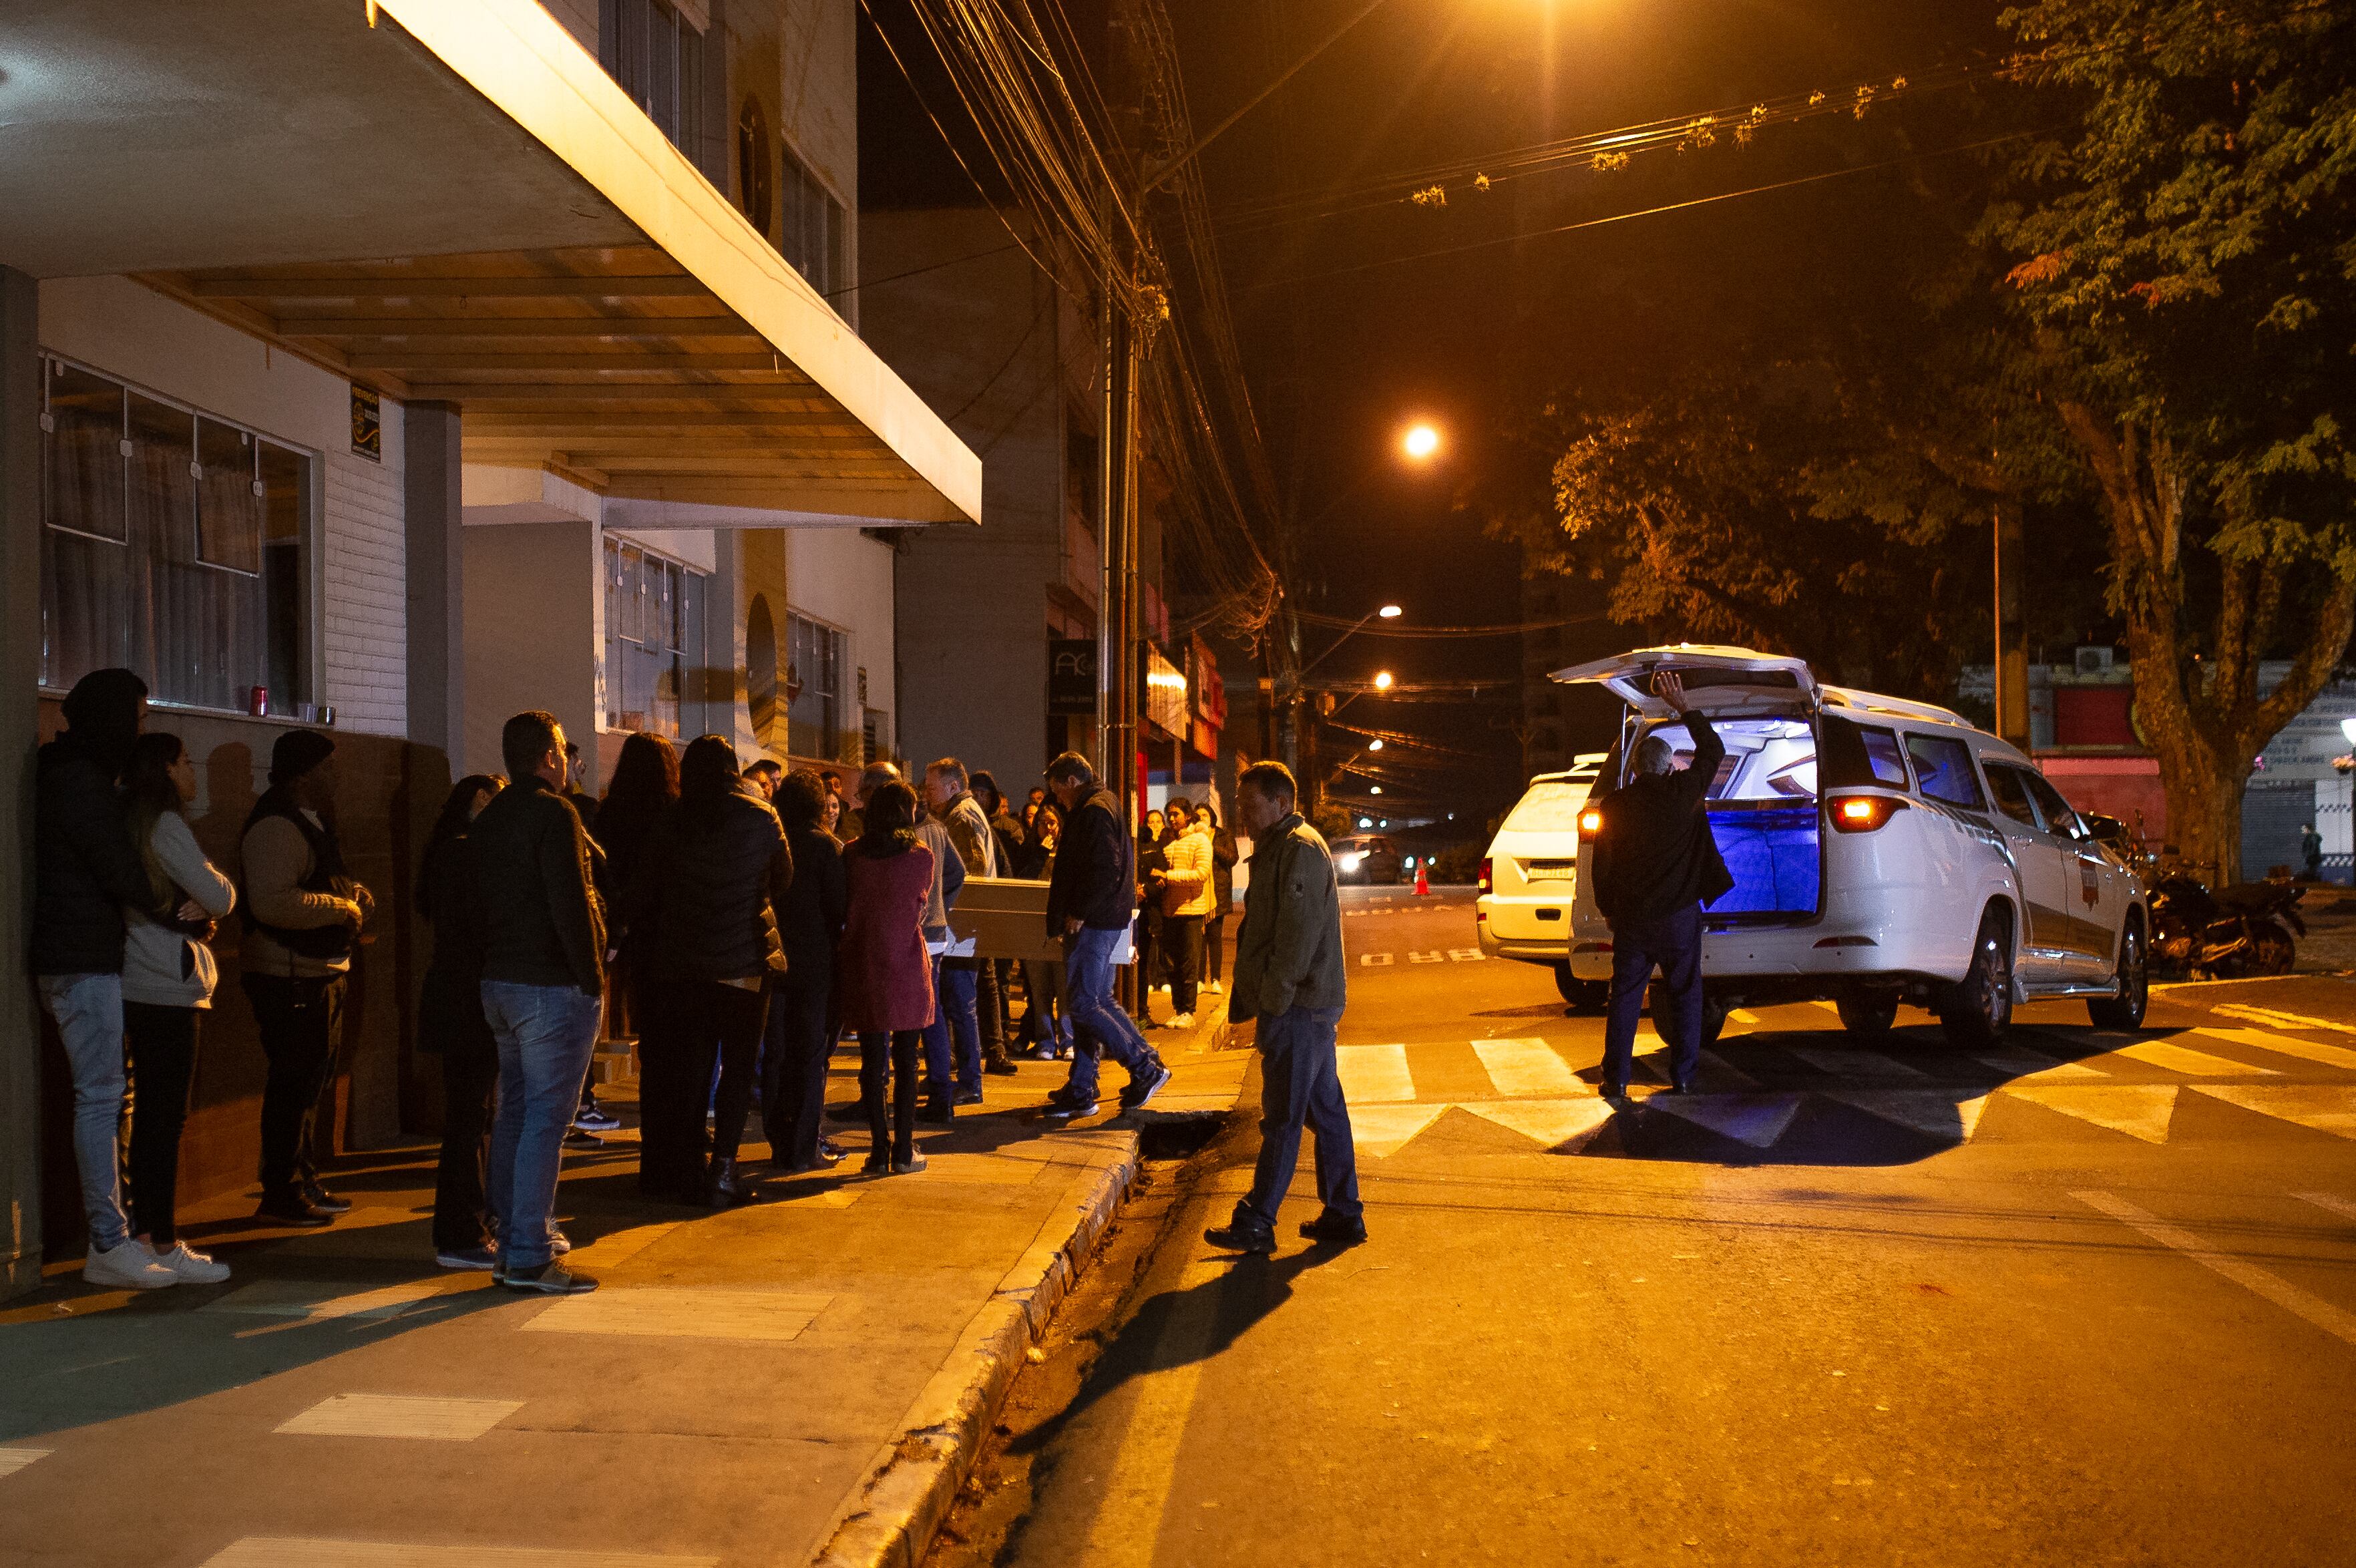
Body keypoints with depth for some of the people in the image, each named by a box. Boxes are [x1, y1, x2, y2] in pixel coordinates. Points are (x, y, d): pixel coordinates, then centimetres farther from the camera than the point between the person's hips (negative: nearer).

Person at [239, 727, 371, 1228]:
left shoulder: (309, 821, 17)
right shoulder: (277, 826, -17)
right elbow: (272, 902, -30)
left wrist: (350, 889, 10)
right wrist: (342, 906, -21)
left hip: (321, 974, 11)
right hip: (291, 978, -11)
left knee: (311, 1082, 17)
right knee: (294, 1085, -7)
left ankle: (304, 1183, 27)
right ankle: (280, 1196, 1)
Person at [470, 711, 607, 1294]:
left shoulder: (487, 819, 13)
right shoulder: (553, 813, -13)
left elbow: (476, 900, 15)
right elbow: (570, 904, -19)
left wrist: (494, 965, 18)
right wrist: (593, 979, -13)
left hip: (498, 983, 9)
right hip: (552, 985, -9)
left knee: (514, 1111, 15)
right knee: (545, 1119, -6)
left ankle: (512, 1239, 21)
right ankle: (529, 1258, -5)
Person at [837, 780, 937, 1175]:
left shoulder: (852, 855, 0)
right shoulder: (921, 854, -3)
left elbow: (843, 909, 8)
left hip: (862, 965, 1)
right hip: (907, 965, -1)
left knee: (872, 1061, 7)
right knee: (905, 1061, 6)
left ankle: (879, 1149, 7)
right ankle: (903, 1151, 7)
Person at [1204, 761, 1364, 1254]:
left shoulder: (1300, 849, -14)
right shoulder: (1277, 848, 19)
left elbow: (1299, 931, -22)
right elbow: (1261, 930, 23)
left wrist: (1273, 997, -20)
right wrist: (1246, 997, 19)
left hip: (1298, 1007, -10)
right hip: (1310, 1005, 10)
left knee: (1282, 1119, -5)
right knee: (1326, 1110, 13)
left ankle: (1255, 1223, -1)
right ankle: (1343, 1215, 19)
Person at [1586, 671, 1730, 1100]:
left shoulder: (1613, 805, -1)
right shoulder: (1683, 792, -7)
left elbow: (1601, 866, 4)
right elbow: (1713, 749, 7)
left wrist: (1609, 911, 16)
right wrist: (1683, 706, 11)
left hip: (1631, 919, 1)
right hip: (1679, 915, -1)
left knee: (1625, 998, 6)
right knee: (1685, 995, 10)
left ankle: (1616, 1079, 3)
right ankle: (1682, 1076, 10)